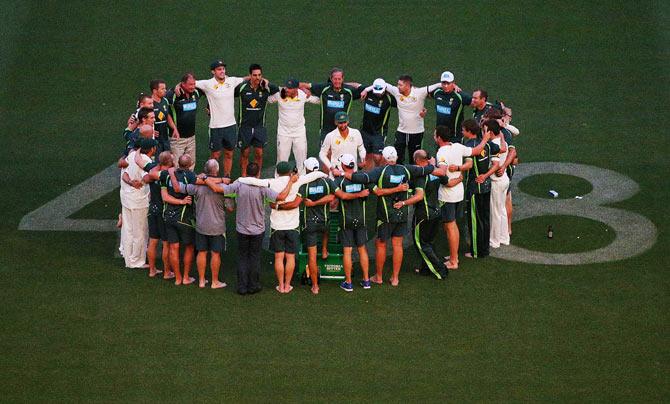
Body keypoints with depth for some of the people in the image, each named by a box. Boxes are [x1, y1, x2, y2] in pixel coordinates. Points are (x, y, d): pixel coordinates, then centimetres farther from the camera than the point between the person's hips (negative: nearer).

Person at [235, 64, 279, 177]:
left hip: (260, 126, 2)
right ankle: (244, 177, 18)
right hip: (245, 126, -2)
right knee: (245, 153, 5)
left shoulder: (267, 88, -6)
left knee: (259, 153, 4)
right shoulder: (242, 87, -10)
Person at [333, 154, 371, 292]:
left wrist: (359, 194, -22)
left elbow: (342, 196, -25)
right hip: (361, 218, 3)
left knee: (347, 251, 2)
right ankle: (366, 280, 16)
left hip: (346, 220, -3)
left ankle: (348, 283, 6)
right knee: (362, 249, 13)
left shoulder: (339, 180, -11)